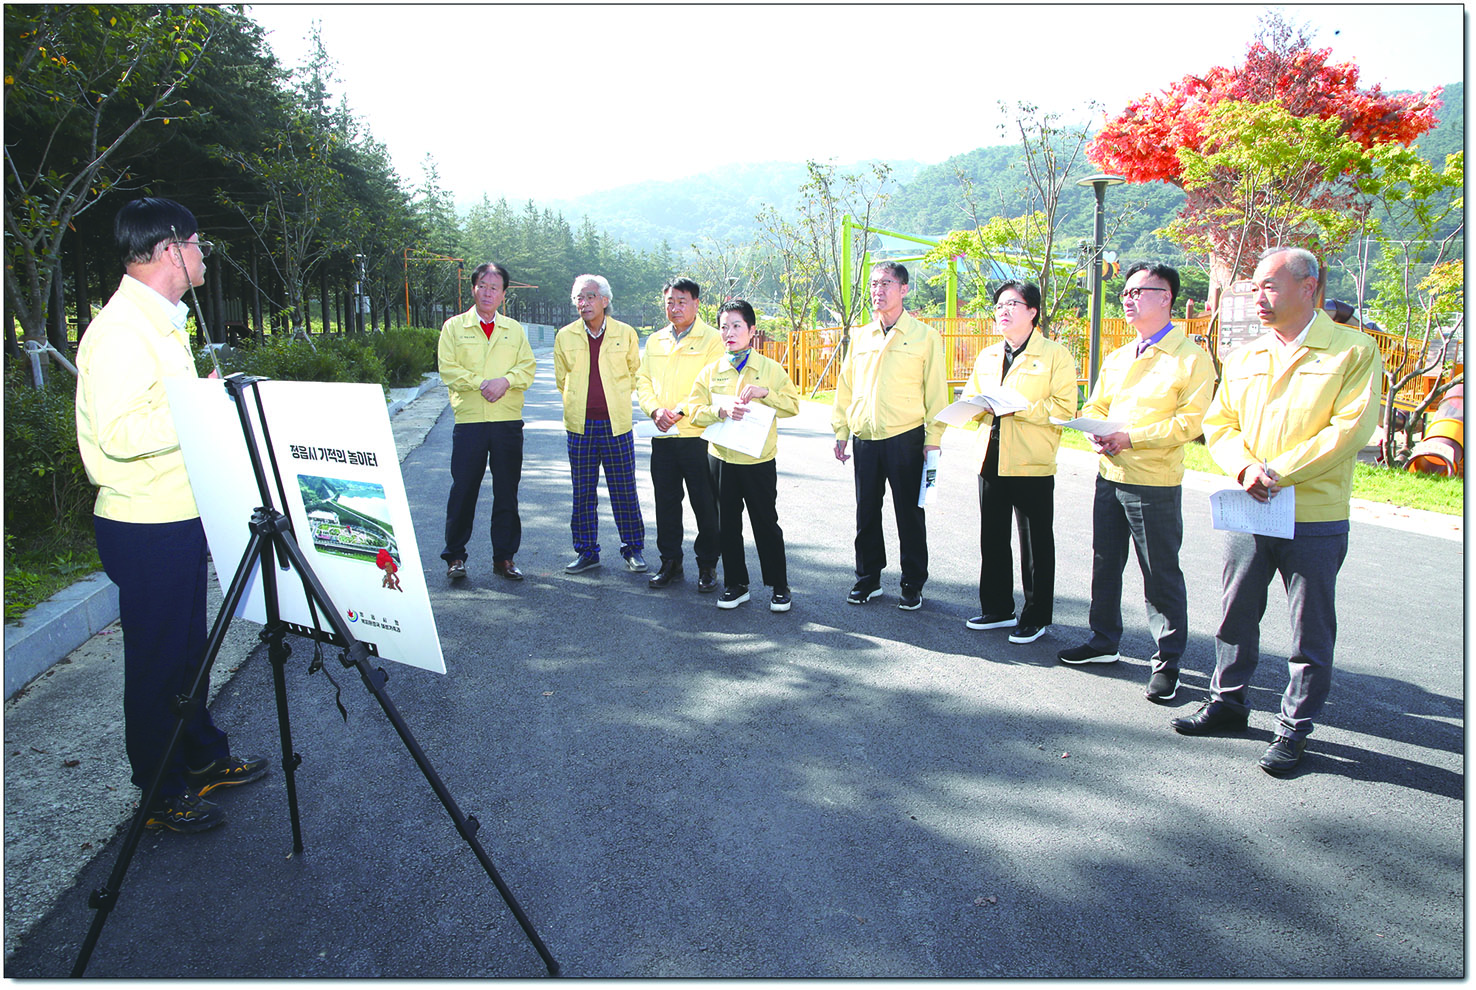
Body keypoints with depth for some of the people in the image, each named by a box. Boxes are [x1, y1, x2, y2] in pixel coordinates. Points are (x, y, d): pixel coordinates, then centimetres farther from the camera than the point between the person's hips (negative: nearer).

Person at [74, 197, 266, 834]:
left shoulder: (164, 323, 15)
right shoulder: (120, 329, -19)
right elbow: (119, 433, -27)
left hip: (179, 519, 10)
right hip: (146, 528, -10)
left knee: (187, 648, 20)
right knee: (156, 660, 3)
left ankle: (204, 758, 35)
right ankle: (162, 794, 18)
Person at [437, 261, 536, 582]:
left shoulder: (514, 329, 14)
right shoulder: (453, 327, 8)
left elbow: (528, 366, 5)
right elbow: (448, 369, -1)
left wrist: (505, 380, -14)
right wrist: (482, 383, -15)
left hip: (508, 422, 2)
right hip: (469, 420, -2)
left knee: (507, 492, 5)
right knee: (463, 489, -1)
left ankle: (504, 558, 14)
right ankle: (455, 556, 10)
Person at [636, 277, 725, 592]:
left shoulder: (711, 339, -2)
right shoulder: (654, 341, 16)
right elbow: (642, 380, 13)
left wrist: (682, 412, -17)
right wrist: (655, 409, -6)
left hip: (698, 434, -5)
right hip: (662, 436, 5)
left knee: (705, 504, 2)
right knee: (666, 501, 11)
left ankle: (707, 565, 15)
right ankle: (670, 561, 24)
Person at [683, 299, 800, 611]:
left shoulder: (770, 368, 0)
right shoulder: (711, 371, 5)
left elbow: (793, 405, -1)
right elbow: (694, 410, 0)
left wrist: (765, 393, -17)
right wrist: (722, 410, -18)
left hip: (759, 460, -3)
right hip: (721, 458, 3)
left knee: (766, 523, 3)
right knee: (727, 524, 10)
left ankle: (779, 586, 17)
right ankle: (735, 584, 23)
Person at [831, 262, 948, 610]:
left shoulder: (924, 336, 0)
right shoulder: (860, 337, 11)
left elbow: (936, 392, -1)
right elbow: (845, 388, 15)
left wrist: (933, 440, -7)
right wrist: (841, 432, 10)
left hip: (905, 438, -4)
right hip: (865, 439, 4)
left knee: (910, 513, 4)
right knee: (866, 512, 10)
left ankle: (913, 584, 17)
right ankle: (868, 578, 24)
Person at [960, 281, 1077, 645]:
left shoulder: (1055, 355, -3)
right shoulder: (987, 356, 17)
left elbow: (1064, 409, -11)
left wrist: (1018, 407, -20)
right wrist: (983, 406, -4)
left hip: (1032, 464, -6)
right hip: (990, 461, 6)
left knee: (1035, 544, 3)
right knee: (992, 539, 12)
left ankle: (1036, 617, 15)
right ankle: (997, 608, 26)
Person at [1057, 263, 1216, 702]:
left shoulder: (1191, 358, -7)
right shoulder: (1117, 358, 15)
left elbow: (1189, 421, -14)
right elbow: (1095, 407, 15)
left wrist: (1131, 437, -20)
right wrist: (1095, 433, -7)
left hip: (1155, 483, -7)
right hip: (1109, 475, 7)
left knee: (1161, 575, 1)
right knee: (1105, 564, 15)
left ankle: (1168, 662, 14)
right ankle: (1104, 641, 31)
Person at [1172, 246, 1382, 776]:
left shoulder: (1354, 351, -4)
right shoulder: (1243, 357, 10)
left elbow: (1350, 429, -13)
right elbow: (1219, 424, 8)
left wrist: (1277, 471, -18)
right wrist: (1244, 468, -12)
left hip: (1314, 519, -4)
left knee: (1310, 632, 6)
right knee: (1235, 616, 14)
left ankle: (1295, 727, 20)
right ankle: (1228, 702, 31)